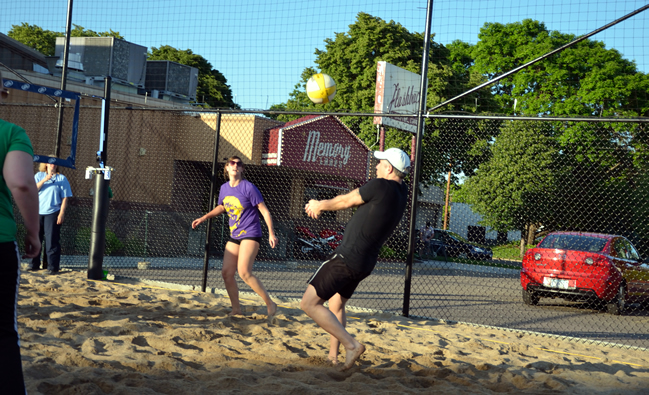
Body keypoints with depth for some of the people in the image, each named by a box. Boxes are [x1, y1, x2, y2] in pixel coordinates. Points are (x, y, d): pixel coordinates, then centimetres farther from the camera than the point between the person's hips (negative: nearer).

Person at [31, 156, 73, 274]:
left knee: (52, 241, -6)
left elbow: (65, 198, 1)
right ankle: (34, 264, 16)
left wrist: (62, 213, -9)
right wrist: (45, 180, -14)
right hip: (37, 212, 3)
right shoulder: (39, 175, 12)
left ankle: (53, 267, -4)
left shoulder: (62, 178, 5)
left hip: (53, 213, -3)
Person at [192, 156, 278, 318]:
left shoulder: (248, 187, -11)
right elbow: (221, 207, 29)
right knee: (226, 273, 2)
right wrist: (203, 218, 21)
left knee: (244, 272, -21)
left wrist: (271, 233, -15)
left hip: (250, 235, -7)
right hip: (234, 236, 7)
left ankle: (270, 304, -11)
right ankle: (236, 310, 15)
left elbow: (264, 210, -9)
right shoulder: (224, 188, 8)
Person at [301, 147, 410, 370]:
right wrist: (322, 205, 25)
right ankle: (333, 357, 27)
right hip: (366, 263, 9)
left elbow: (345, 201, -2)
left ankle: (351, 345, -14)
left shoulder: (380, 186, -17)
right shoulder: (402, 191, 8)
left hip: (347, 258, -9)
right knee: (337, 306, 26)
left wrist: (320, 205, 16)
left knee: (309, 303, -9)